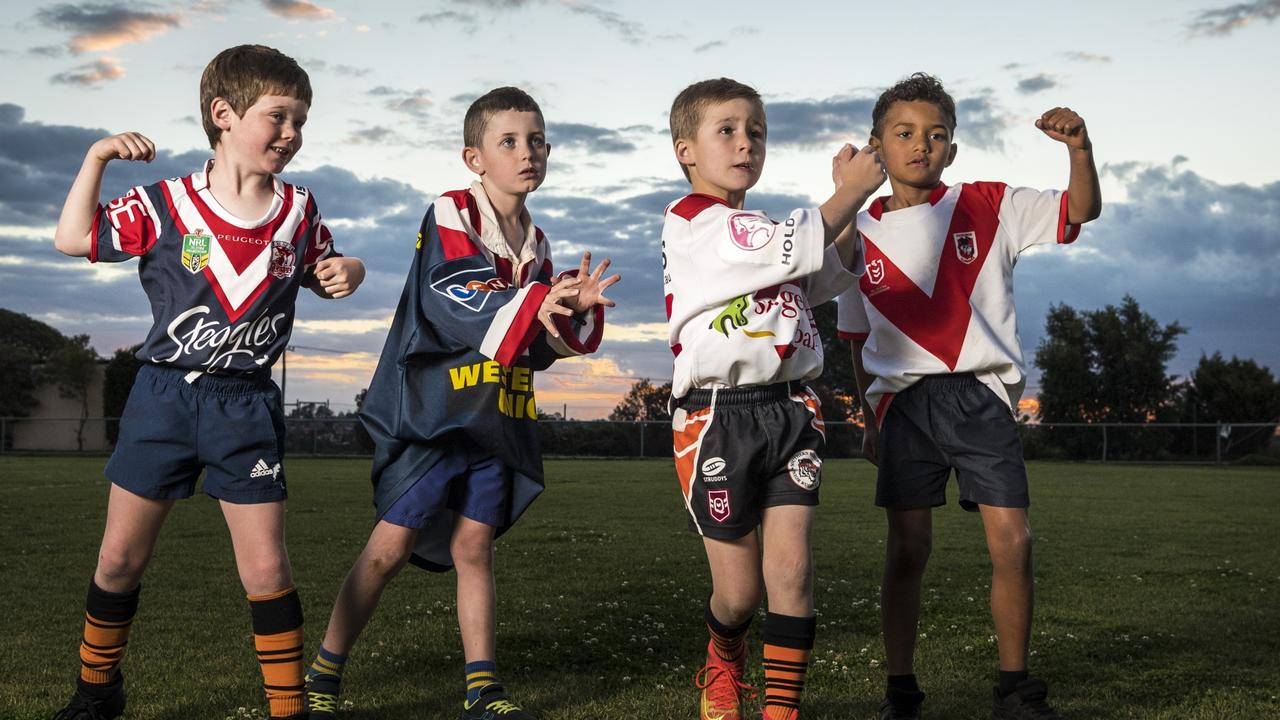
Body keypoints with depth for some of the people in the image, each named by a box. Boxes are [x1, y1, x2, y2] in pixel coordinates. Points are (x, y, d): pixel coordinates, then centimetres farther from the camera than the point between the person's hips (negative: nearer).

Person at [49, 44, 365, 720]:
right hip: (163, 394, 0)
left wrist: (347, 272, -7)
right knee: (120, 557, 9)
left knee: (266, 568, -4)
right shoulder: (166, 205, -4)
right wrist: (96, 157, -11)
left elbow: (322, 272, 17)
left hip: (246, 407, 0)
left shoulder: (299, 211, 2)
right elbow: (74, 239, -2)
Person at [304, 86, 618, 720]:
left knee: (473, 545, 7)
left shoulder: (536, 246, 14)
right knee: (390, 547, -4)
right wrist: (536, 303, -27)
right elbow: (454, 308, -20)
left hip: (499, 418, 6)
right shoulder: (451, 216, -7)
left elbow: (540, 346, 14)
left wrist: (577, 311, -4)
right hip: (430, 407, -6)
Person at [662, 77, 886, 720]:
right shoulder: (690, 222, -7)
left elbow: (835, 276, 29)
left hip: (789, 411, 6)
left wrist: (846, 199, 16)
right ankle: (722, 668, 37)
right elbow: (794, 252, -18)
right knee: (739, 591, 5)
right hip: (718, 417, -6)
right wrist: (851, 192, -8)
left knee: (791, 571, -6)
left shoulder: (767, 229, 18)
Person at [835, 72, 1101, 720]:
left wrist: (1079, 148, -21)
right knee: (907, 548, 2)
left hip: (982, 393, -1)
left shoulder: (988, 206, 4)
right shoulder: (860, 236, 8)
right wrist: (870, 418, 14)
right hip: (905, 400, 1)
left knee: (1012, 544, -6)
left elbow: (1080, 211, -4)